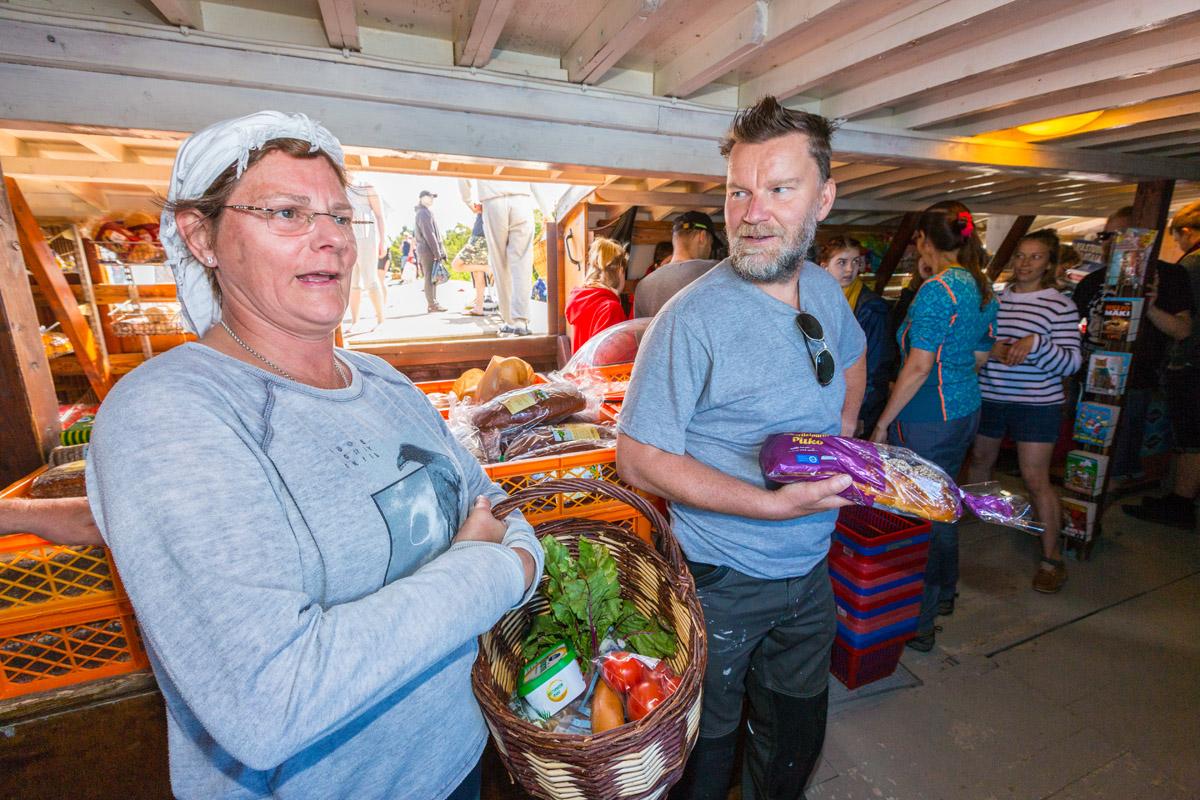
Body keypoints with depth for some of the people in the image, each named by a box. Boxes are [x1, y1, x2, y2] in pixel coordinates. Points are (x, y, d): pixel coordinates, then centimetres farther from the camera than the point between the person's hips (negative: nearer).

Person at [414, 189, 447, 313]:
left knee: (432, 278, 10)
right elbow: (429, 235, -17)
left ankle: (432, 303, 13)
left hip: (424, 250, 10)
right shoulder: (424, 213, -10)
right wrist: (437, 252, -18)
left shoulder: (423, 212, 22)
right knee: (430, 278, -8)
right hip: (429, 250, -10)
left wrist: (438, 251, 19)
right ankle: (432, 305, -7)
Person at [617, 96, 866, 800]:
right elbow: (640, 459, -23)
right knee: (708, 743, 19)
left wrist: (843, 442, 6)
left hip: (810, 573, 7)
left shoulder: (825, 290, -2)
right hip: (722, 582, -6)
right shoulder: (693, 319, -25)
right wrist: (774, 503, -27)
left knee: (796, 739, 28)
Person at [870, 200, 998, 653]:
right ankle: (944, 593, 41)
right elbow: (979, 356, 16)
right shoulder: (983, 288, 9)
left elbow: (918, 367, -21)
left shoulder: (936, 290, -19)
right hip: (965, 411, 9)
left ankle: (918, 624, 14)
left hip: (928, 420, -9)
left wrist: (883, 423, -16)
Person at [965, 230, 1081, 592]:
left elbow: (1071, 363, -10)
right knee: (979, 460, 19)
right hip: (988, 396, 4)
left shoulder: (1060, 305, -6)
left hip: (1036, 403, -4)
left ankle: (1052, 557, 13)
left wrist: (1036, 343, -26)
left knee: (1035, 479, -3)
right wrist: (992, 349, -12)